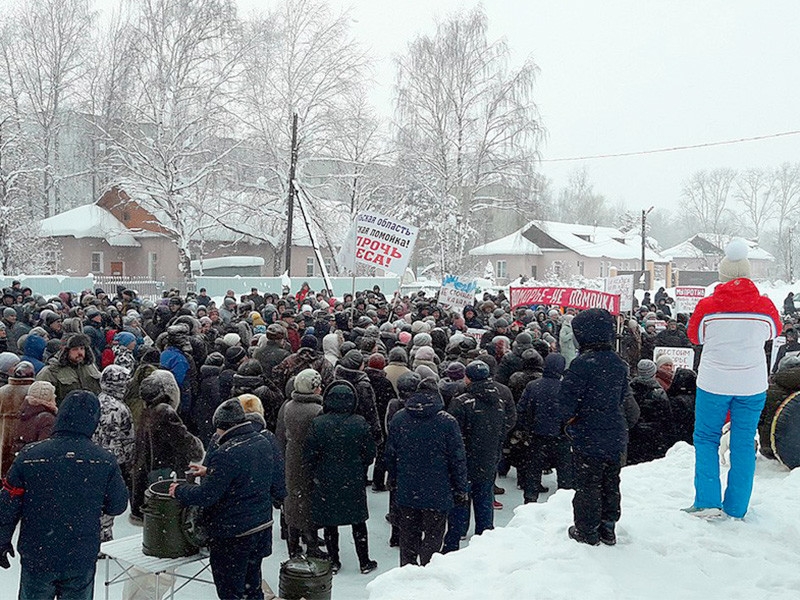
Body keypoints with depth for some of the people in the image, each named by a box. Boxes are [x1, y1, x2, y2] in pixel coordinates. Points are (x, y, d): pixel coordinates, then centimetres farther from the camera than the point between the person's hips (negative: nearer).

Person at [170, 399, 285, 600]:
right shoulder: (264, 443, 1)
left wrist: (179, 490, -6)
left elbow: (206, 496, -23)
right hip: (262, 525, 8)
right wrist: (210, 472, 17)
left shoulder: (227, 454, -25)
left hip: (232, 535, -8)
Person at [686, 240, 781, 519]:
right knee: (743, 443, 11)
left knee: (706, 439, 12)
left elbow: (695, 336, 6)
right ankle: (736, 508, 16)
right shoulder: (765, 306, -7)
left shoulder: (707, 306, -11)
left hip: (713, 383, -1)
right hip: (752, 385, 2)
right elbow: (775, 331, 13)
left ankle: (707, 501, 5)